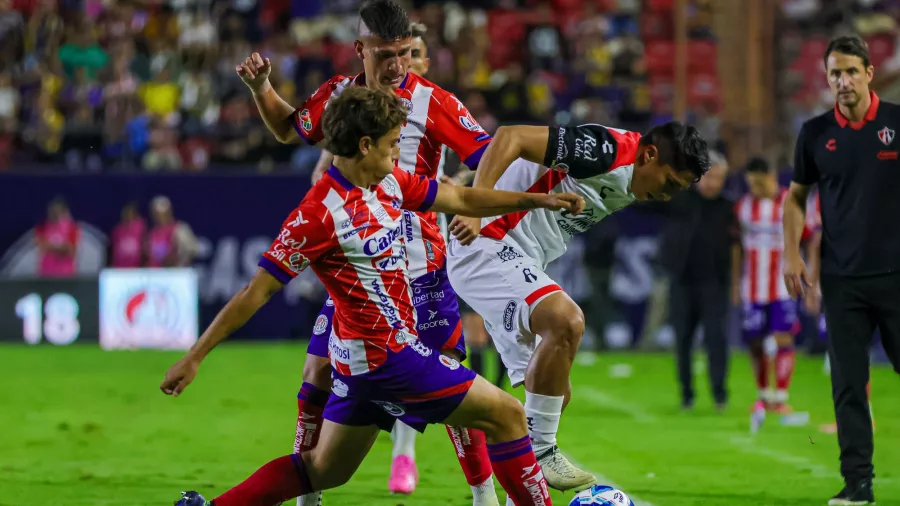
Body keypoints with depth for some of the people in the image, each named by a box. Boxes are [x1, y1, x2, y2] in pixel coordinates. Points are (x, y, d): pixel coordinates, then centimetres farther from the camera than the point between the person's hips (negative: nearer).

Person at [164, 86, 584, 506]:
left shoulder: (389, 182, 3)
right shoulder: (320, 214, -21)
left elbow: (462, 199, 16)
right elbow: (256, 291, -18)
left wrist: (537, 199, 11)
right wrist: (194, 358, -16)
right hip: (387, 356, -10)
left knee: (322, 470, 18)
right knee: (506, 416, -3)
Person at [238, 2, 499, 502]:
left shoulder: (431, 100, -10)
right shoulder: (339, 95, 3)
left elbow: (489, 155, -14)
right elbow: (290, 129, 24)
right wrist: (261, 88, 9)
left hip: (419, 268, -4)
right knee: (317, 377, 1)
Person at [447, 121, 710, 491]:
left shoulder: (623, 186, 14)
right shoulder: (608, 151, -17)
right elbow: (509, 137, -25)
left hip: (515, 265, 11)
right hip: (489, 246, -11)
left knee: (555, 393, 8)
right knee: (566, 321, -30)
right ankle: (539, 452, -20)